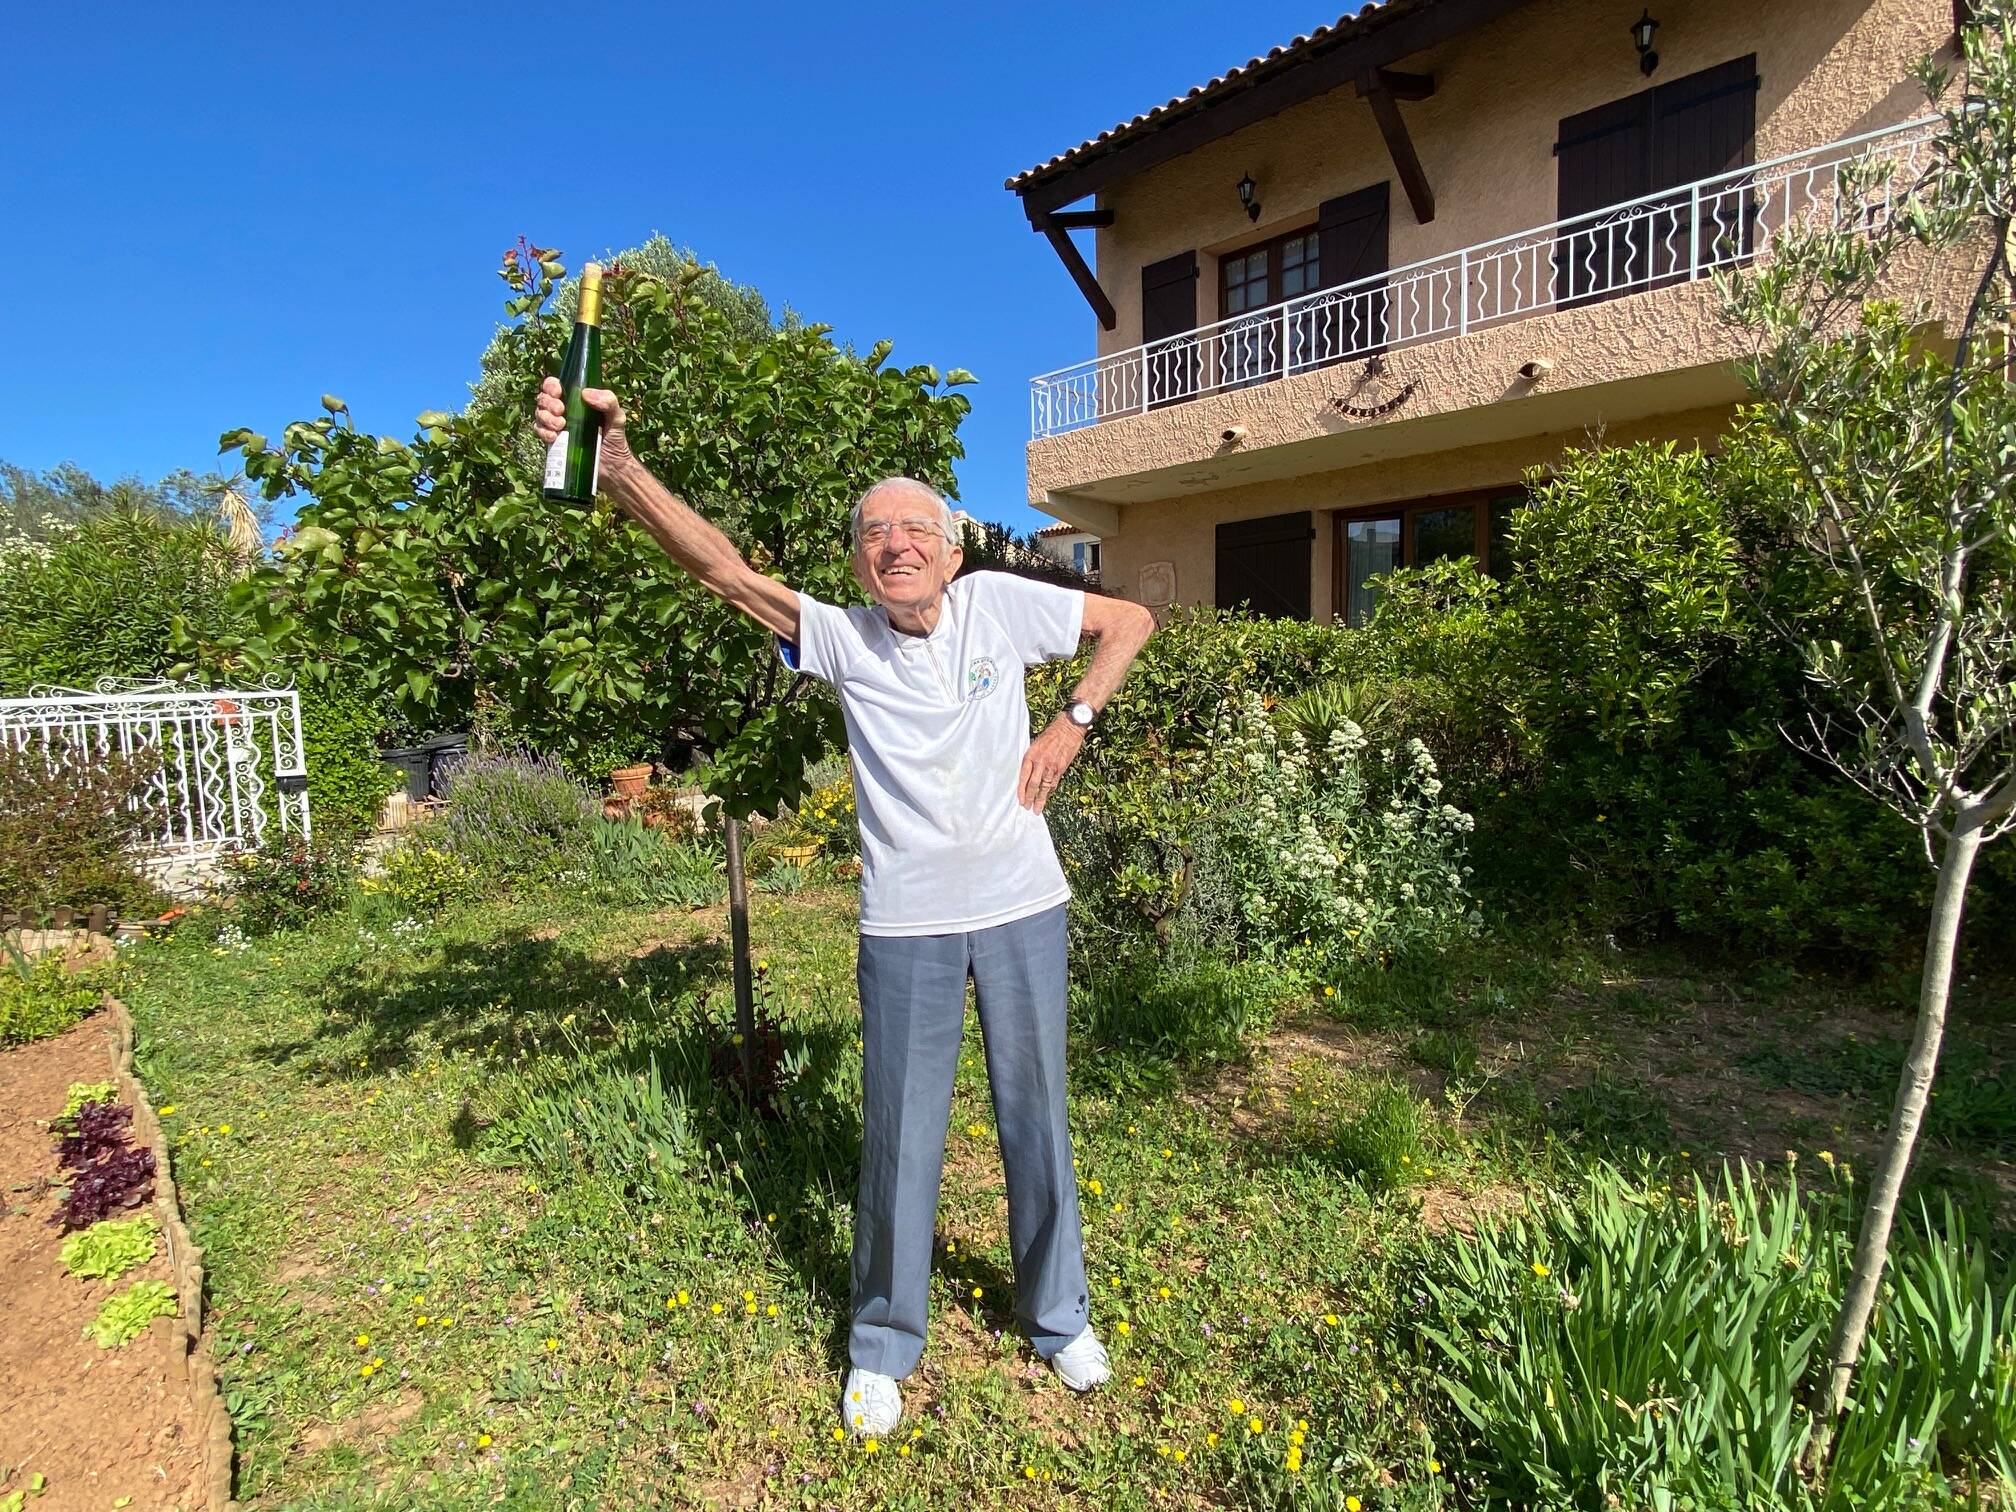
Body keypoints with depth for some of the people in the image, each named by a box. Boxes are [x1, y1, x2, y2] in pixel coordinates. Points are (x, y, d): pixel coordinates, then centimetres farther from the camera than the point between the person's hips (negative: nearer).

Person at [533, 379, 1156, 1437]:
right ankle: (882, 1347, 35)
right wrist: (617, 465, -34)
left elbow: (1131, 620, 8)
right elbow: (720, 567, -19)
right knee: (899, 1135, 10)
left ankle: (1056, 1316, 39)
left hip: (1021, 905, 1)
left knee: (1035, 1114, 15)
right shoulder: (842, 638, -5)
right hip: (906, 923, 0)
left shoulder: (999, 604, -4)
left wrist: (1072, 724, -2)